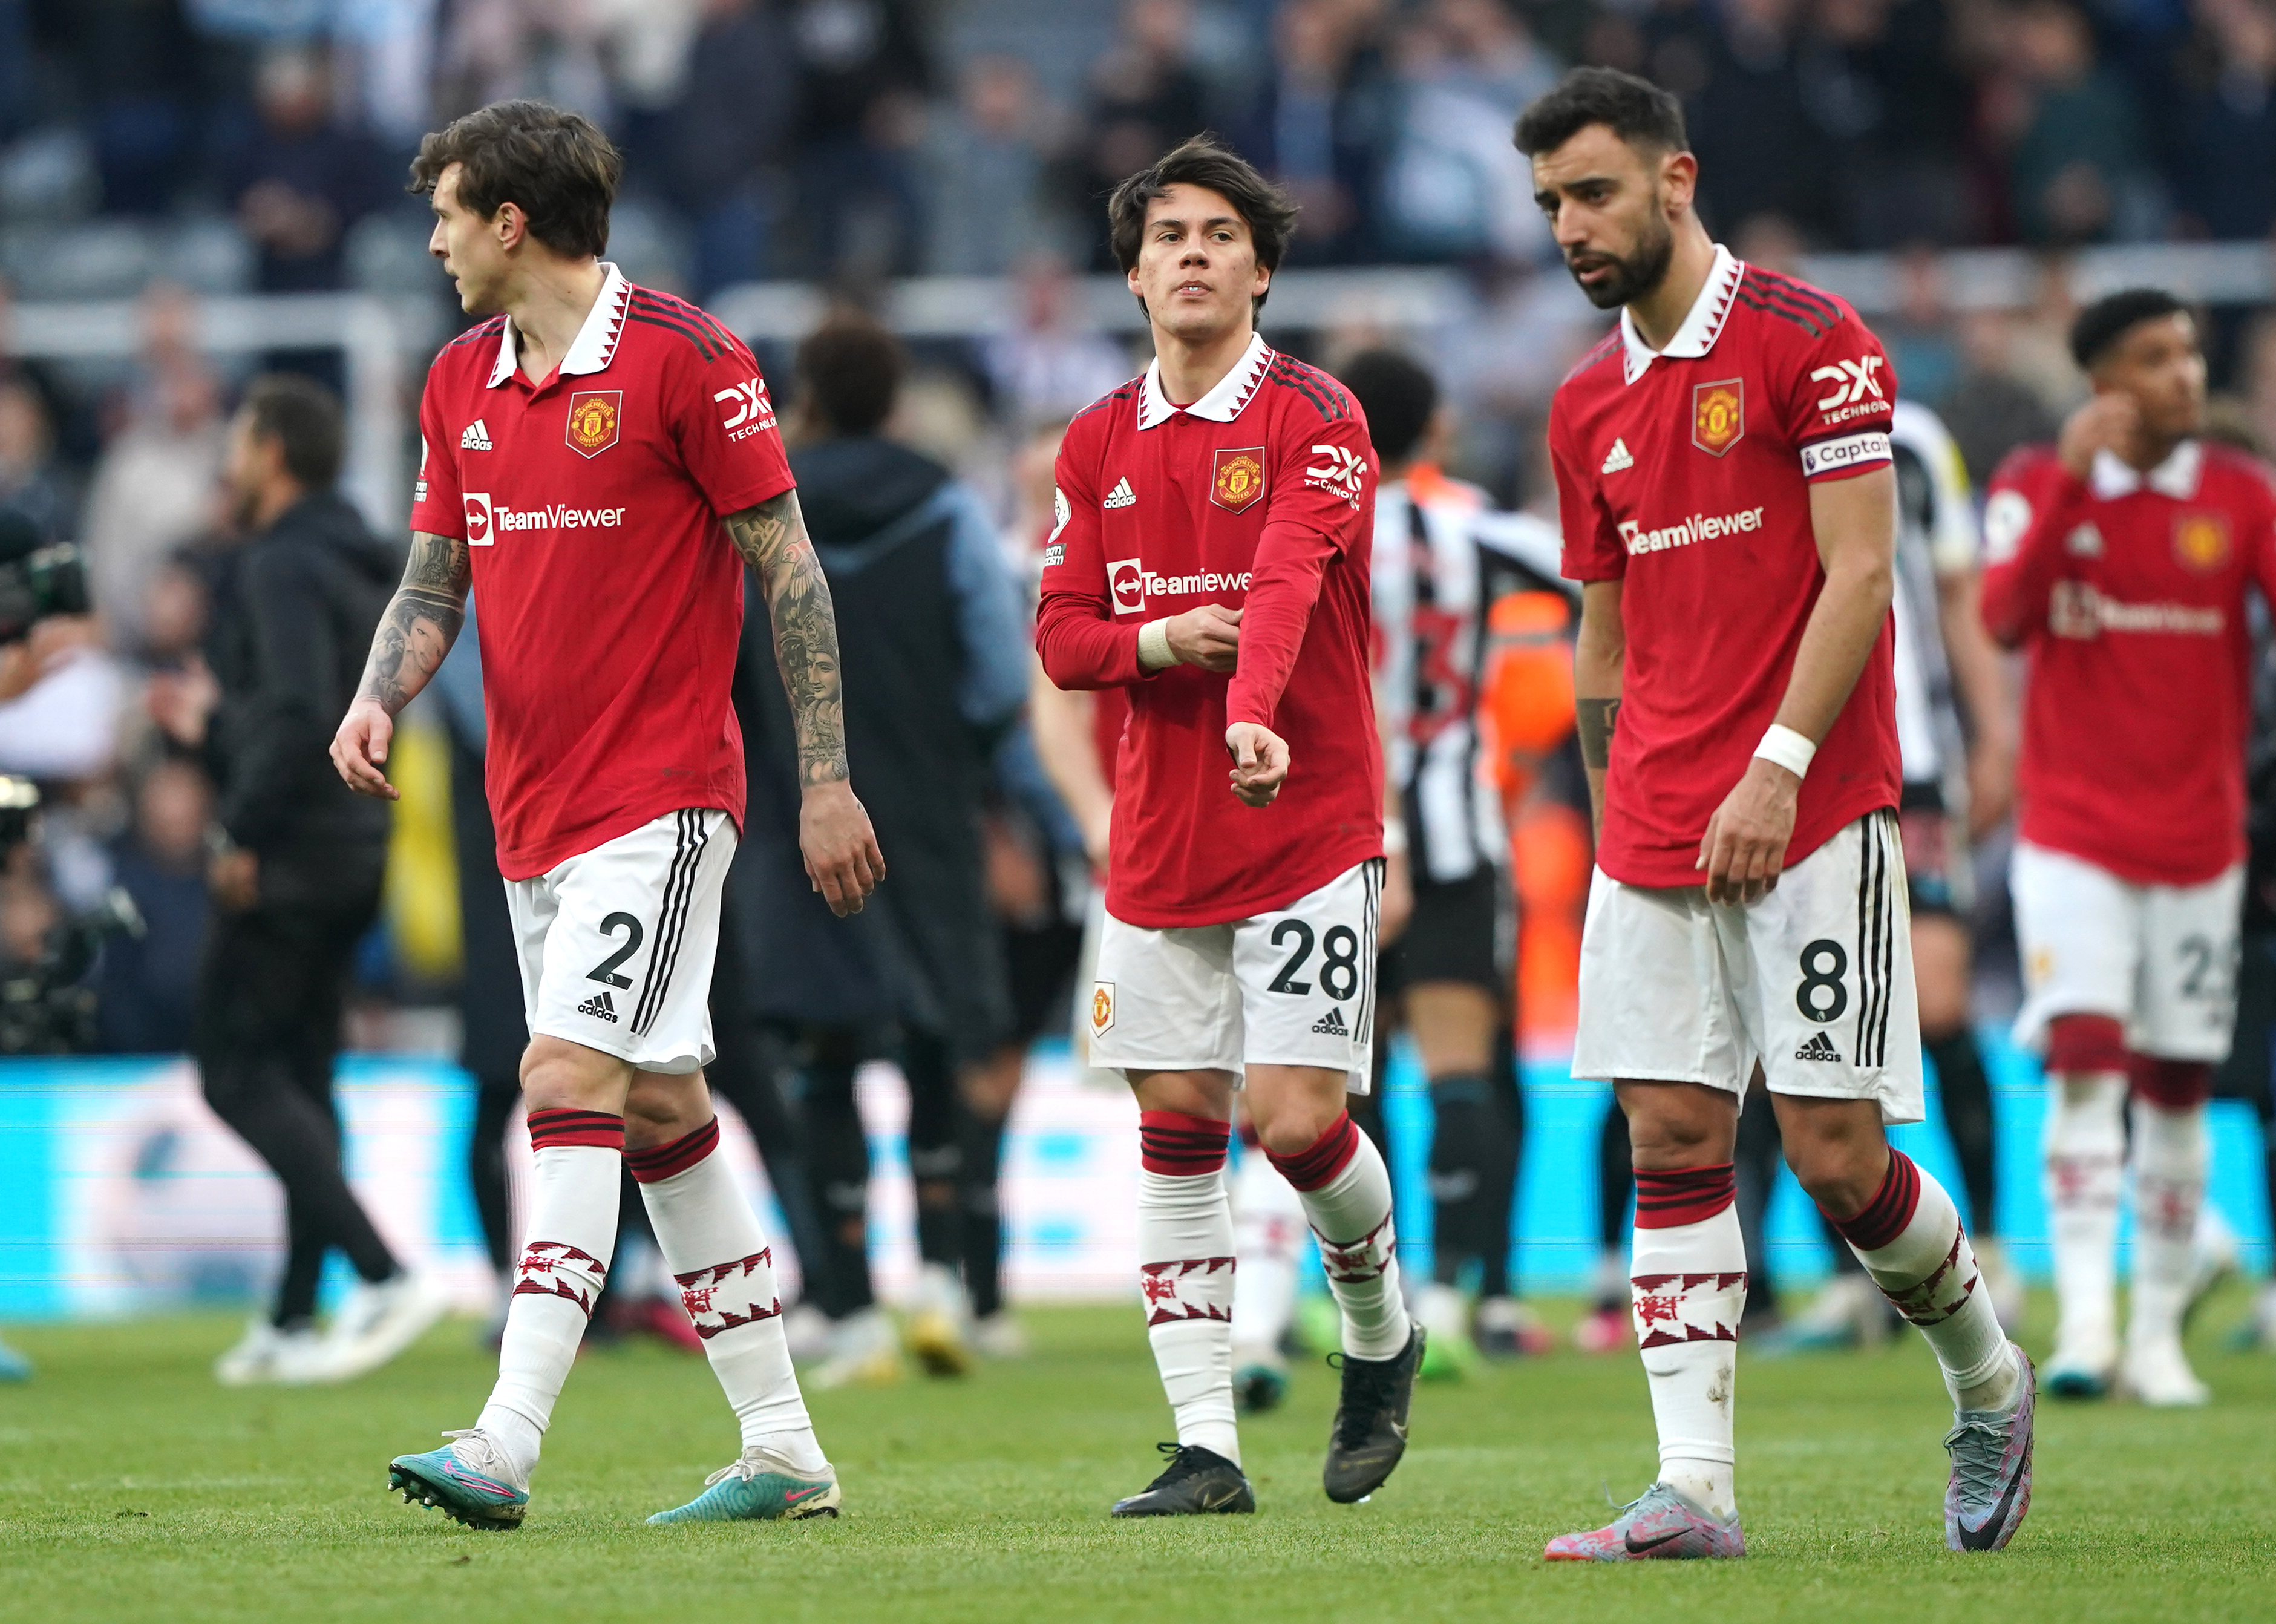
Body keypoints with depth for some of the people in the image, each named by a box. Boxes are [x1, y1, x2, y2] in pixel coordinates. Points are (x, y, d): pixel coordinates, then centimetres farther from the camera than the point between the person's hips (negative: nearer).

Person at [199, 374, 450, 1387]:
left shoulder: (282, 568, -14)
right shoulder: (357, 565, 15)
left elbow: (300, 713, -26)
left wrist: (243, 835, -19)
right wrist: (210, 727, 22)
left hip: (285, 857, -10)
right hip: (352, 853, 10)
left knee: (236, 1072, -6)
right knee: (300, 1075, 13)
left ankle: (385, 1275, -18)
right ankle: (293, 1322, 14)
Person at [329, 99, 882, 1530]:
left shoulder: (684, 359, -10)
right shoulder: (461, 380, 11)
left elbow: (789, 567, -8)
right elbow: (436, 578, 16)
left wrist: (827, 781, -8)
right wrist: (381, 699, -5)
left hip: (663, 795, -8)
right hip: (534, 808, 8)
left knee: (572, 1081, -18)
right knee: (659, 1112, 10)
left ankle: (504, 1450, -25)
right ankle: (785, 1453, 18)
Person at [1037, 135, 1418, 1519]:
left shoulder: (1313, 418, -7)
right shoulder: (1101, 444, 10)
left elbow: (1289, 577, -25)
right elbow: (1062, 632, 10)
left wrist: (1253, 713, -43)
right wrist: (1158, 641, -13)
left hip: (1311, 823, -5)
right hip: (1160, 837, 5)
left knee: (1295, 1116, -11)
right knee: (1177, 1128, 2)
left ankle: (1381, 1332, 20)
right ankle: (1206, 1446, 6)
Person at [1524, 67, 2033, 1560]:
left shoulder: (1809, 341, -6)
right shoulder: (1589, 407, 14)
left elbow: (1858, 571, -11)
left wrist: (1778, 766, -18)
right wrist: (1621, 812, 16)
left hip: (1813, 819, -6)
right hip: (1655, 835, 6)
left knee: (1833, 1148, -7)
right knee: (1673, 1137, -2)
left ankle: (1988, 1381, 19)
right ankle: (1695, 1490, -4)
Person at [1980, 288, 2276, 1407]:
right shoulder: (2037, 482, -1)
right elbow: (2004, 619, -17)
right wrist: (2071, 479, -25)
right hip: (2073, 836, -2)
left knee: (2176, 1083, 5)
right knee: (2083, 1055, -16)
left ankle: (2159, 1330, 15)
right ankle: (2084, 1317, -20)